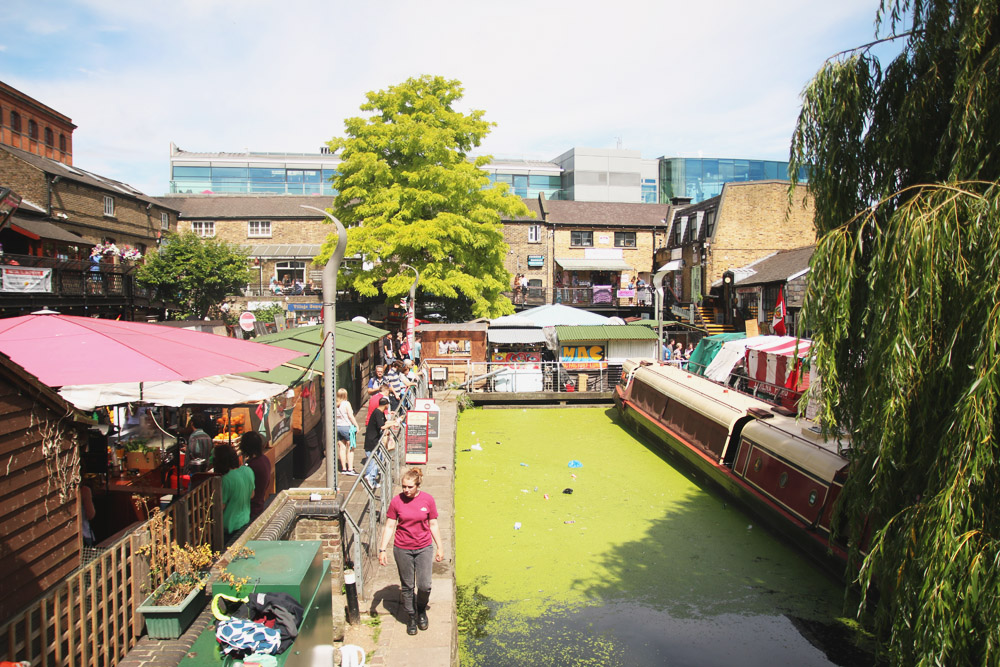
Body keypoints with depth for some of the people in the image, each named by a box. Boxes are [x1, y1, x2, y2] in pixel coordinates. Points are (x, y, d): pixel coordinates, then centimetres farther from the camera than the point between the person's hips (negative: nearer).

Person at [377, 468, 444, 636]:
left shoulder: (427, 499, -7)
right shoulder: (396, 501, -9)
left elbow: (433, 525, 2)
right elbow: (389, 527, -2)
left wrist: (440, 547, 5)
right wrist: (382, 549, -6)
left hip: (424, 548, 0)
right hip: (402, 549, 0)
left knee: (424, 586, -2)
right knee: (407, 586, 9)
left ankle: (421, 610, 28)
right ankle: (411, 617, 30)